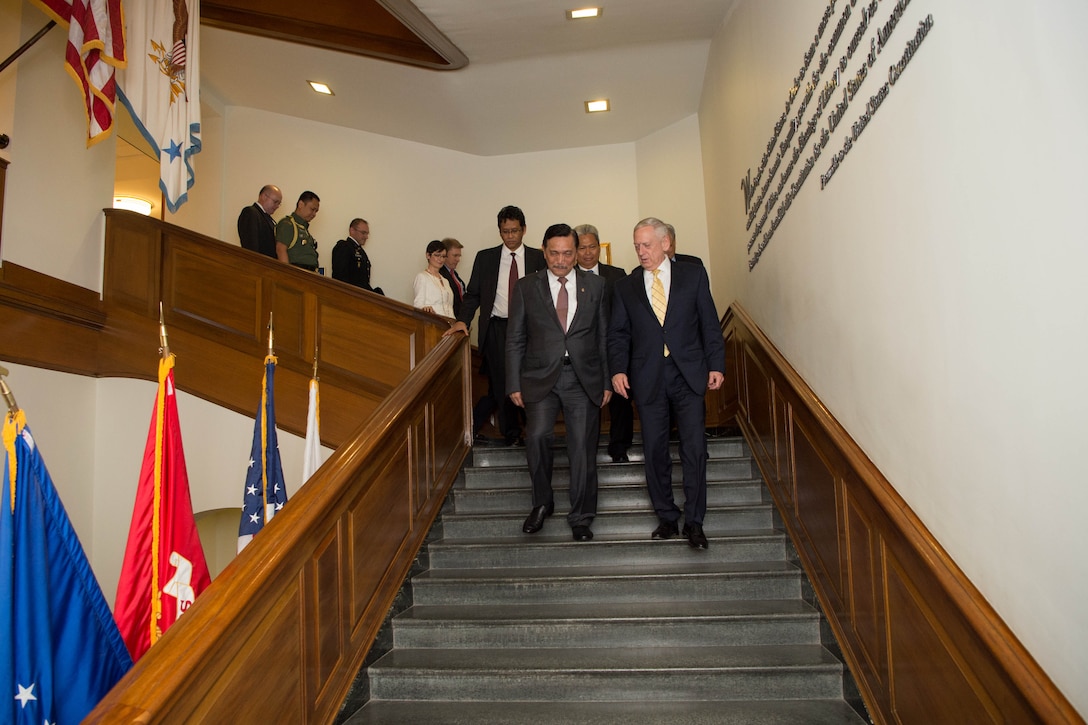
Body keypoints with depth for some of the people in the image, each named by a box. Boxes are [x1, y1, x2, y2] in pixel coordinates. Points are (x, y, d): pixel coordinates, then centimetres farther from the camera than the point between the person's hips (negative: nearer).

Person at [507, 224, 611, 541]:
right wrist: (514, 384, 0)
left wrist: (606, 381, 6)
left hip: (584, 379, 1)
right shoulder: (526, 288, 6)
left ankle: (581, 518, 18)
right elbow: (515, 340, 6)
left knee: (582, 447, 1)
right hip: (541, 377, -1)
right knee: (538, 435, -19)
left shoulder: (595, 285, 9)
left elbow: (604, 336, 10)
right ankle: (542, 503, 6)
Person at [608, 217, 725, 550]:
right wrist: (618, 370, -6)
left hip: (689, 374, -1)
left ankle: (694, 522, 10)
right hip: (647, 379, 2)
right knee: (655, 451, 6)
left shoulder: (694, 275, 5)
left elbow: (710, 324, 5)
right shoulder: (626, 286, 9)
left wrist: (716, 365, -2)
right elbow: (618, 334, 8)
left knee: (695, 450, -3)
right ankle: (667, 518, 20)